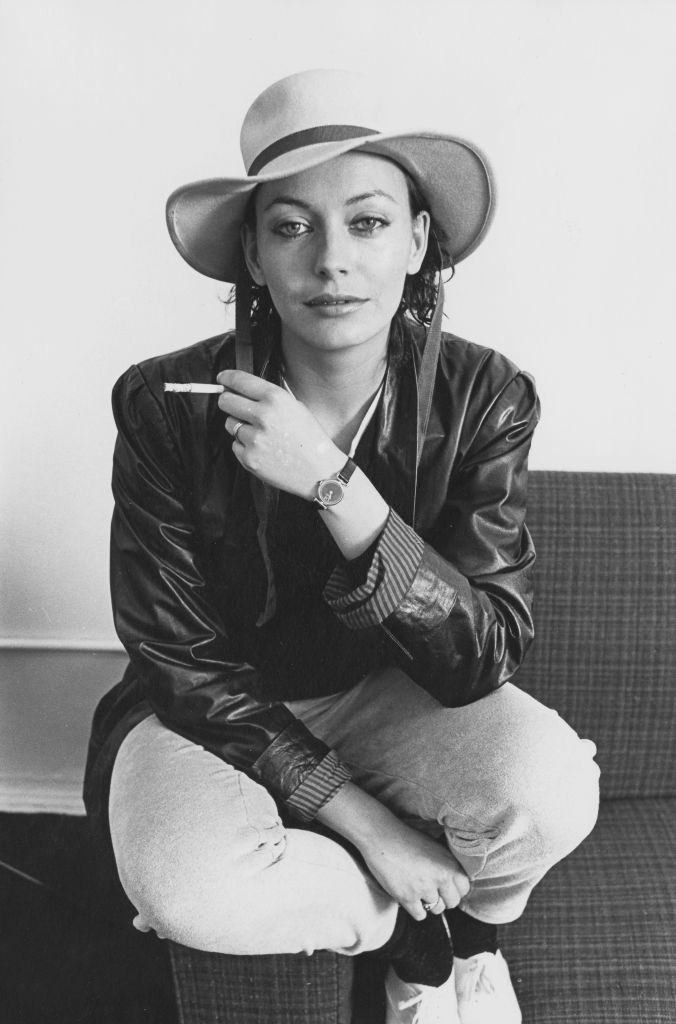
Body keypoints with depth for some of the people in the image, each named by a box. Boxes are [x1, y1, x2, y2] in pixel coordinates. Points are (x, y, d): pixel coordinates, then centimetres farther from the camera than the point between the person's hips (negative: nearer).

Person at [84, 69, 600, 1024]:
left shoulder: (482, 397, -16)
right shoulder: (167, 408, -19)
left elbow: (486, 658, -21)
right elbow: (185, 660, -14)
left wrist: (334, 484, -35)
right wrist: (361, 821, -20)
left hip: (391, 690, 1)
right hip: (216, 708, 0)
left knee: (549, 788, -28)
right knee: (188, 885, -31)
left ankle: (461, 938, 10)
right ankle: (427, 930, 2)